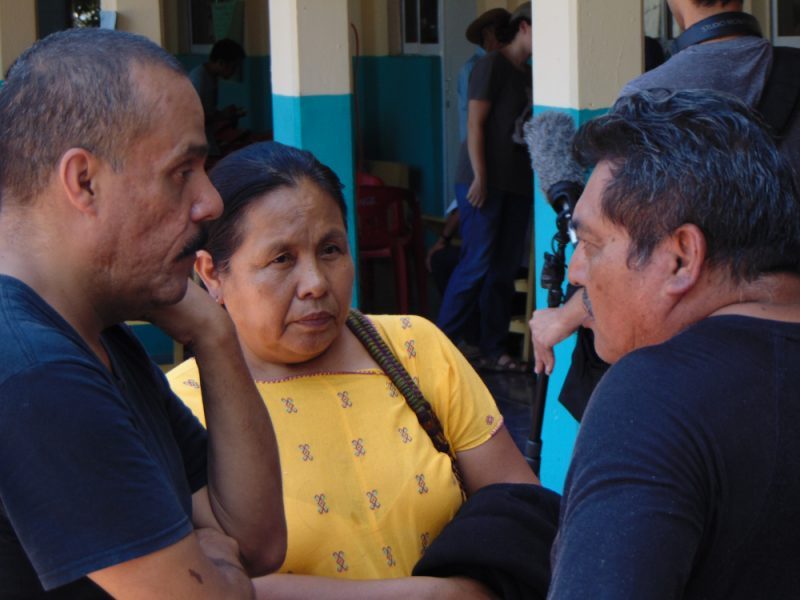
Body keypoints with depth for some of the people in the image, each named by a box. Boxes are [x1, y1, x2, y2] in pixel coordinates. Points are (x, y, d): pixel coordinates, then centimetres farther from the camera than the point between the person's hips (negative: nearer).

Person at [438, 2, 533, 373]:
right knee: (477, 264, -10)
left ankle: (493, 351, 13)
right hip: (484, 182, -8)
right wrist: (480, 177, -17)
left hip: (517, 185, 8)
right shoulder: (492, 65, -5)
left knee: (505, 270, 7)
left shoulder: (528, 75, 17)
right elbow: (475, 123, -11)